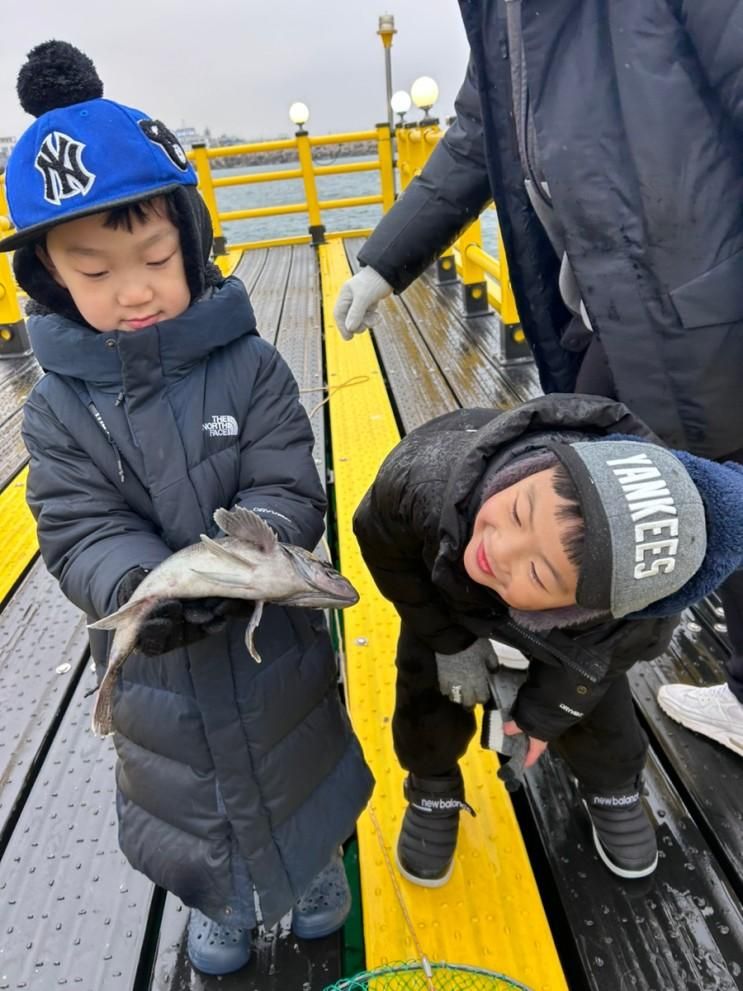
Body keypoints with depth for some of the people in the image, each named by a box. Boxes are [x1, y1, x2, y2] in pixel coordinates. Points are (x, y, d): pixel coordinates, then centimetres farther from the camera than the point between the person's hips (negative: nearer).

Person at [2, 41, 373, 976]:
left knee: (299, 771, 25)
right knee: (183, 793, 26)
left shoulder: (251, 369, -17)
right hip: (152, 664, 2)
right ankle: (214, 899, 59)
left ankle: (318, 864, 59)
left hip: (273, 644, -1)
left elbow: (287, 496, -18)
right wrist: (139, 588, -36)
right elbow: (80, 533, -15)